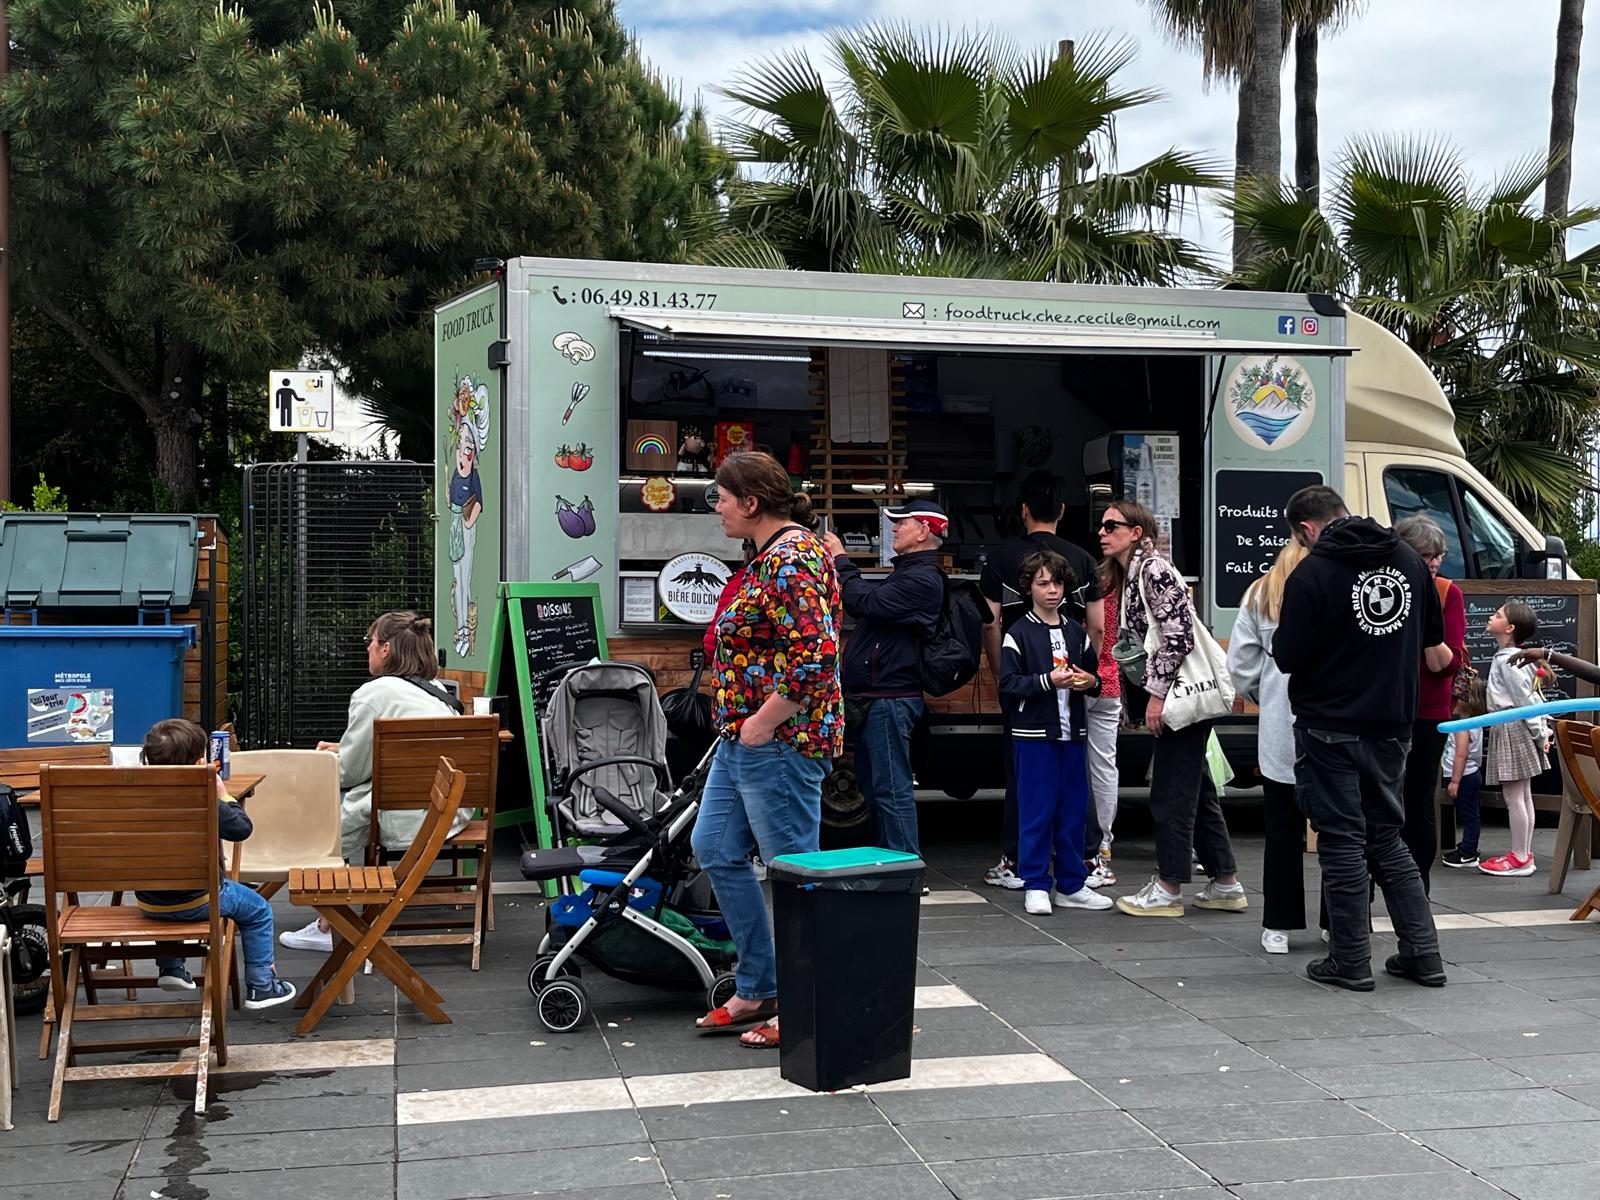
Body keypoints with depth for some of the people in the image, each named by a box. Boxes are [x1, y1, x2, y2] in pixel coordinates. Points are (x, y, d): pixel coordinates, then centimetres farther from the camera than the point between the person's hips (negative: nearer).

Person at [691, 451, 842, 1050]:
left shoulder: (791, 562, -19)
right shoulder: (773, 555, 13)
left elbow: (814, 658, -29)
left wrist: (764, 722, -20)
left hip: (779, 740, -11)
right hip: (743, 738, 11)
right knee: (715, 850, 16)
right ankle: (757, 991, 26)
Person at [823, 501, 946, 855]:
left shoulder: (922, 580, -15)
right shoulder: (906, 573, 19)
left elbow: (867, 602, -22)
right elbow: (864, 606, 19)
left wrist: (842, 561, -9)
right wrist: (838, 570, 8)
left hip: (890, 700, -11)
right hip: (873, 699, 11)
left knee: (892, 790, -9)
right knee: (872, 786, 17)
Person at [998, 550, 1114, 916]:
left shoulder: (1076, 632, 12)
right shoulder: (1019, 633, -3)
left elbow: (1094, 674, 20)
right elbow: (1008, 683, -10)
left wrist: (1090, 681, -2)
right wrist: (1048, 680, -19)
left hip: (1072, 734, 5)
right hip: (1034, 734, -5)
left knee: (1073, 811, 8)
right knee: (1036, 811, -2)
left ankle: (1071, 884, 17)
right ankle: (1036, 885, 6)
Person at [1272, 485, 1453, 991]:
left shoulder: (1312, 574, -14)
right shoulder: (1408, 560, 7)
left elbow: (1288, 659, -13)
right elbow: (1434, 648, 15)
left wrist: (1285, 632, 7)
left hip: (1331, 728, -6)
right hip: (1392, 725, 6)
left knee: (1342, 841, 2)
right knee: (1387, 838, 16)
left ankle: (1351, 962, 6)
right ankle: (1423, 953, 15)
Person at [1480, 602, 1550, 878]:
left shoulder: (1506, 660, -16)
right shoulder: (1514, 656, 14)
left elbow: (1525, 700, -17)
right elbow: (1531, 697, 15)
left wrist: (1539, 735, -12)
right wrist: (1542, 730, 15)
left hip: (1511, 728, -10)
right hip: (1514, 729, 10)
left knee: (1513, 796, -5)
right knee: (1523, 795, 11)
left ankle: (1519, 858, -1)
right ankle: (1524, 855, 16)